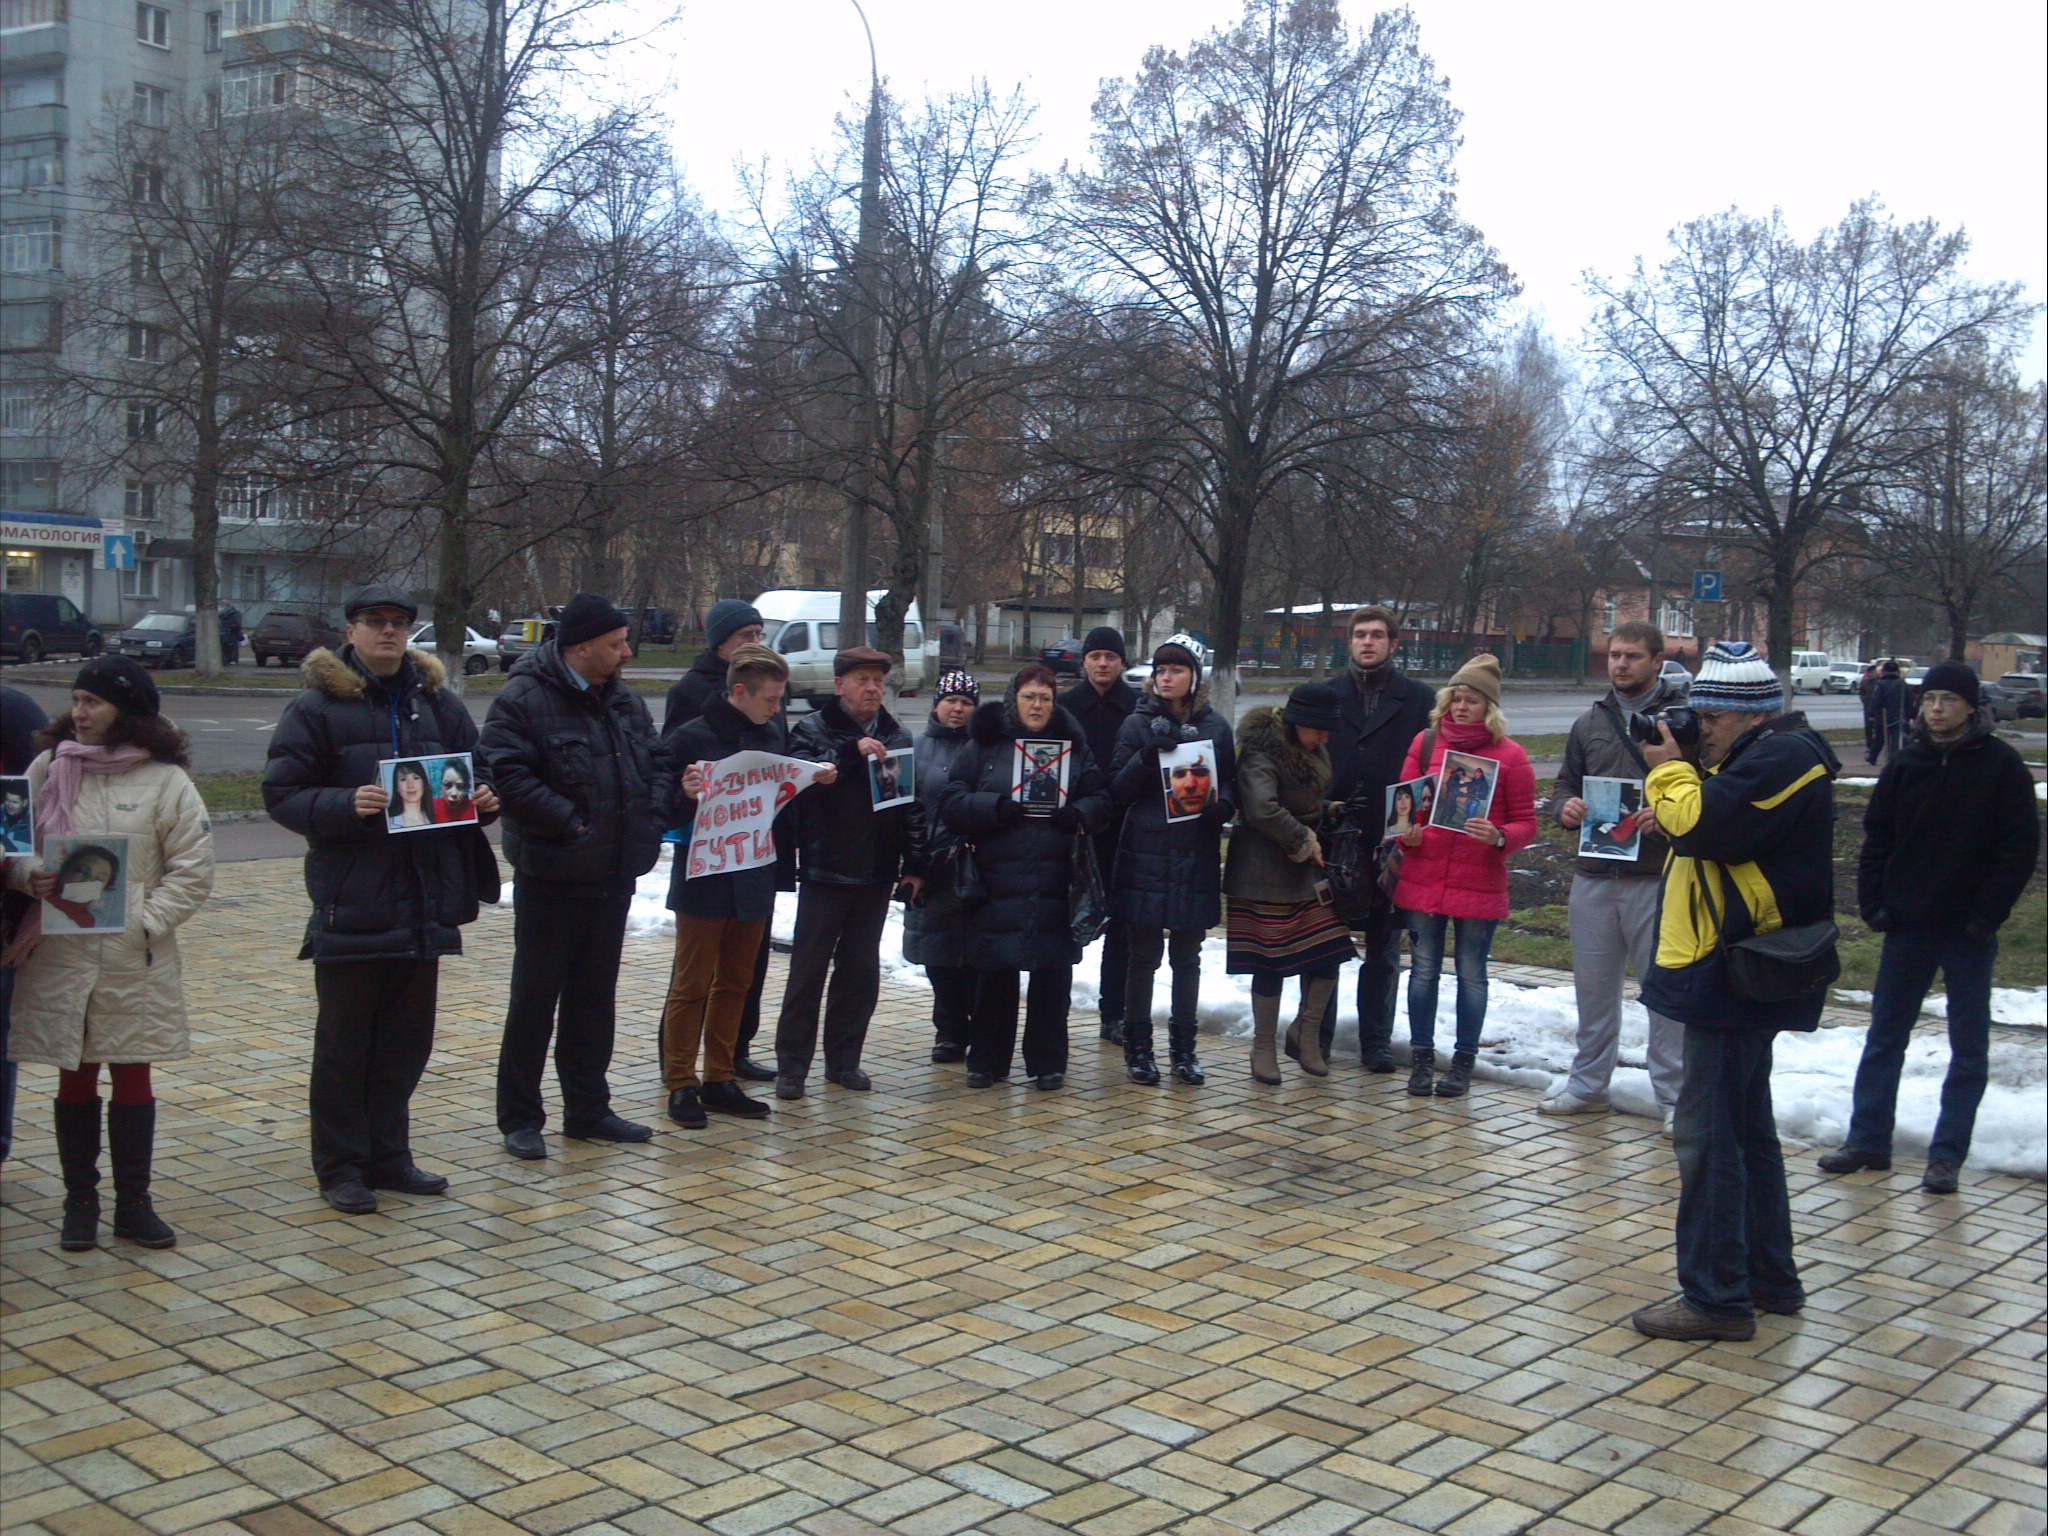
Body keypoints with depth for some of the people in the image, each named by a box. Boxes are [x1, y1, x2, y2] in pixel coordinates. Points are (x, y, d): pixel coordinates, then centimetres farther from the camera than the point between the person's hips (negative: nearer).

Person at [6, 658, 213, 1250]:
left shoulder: (165, 781, -3)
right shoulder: (48, 769, 5)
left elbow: (192, 873, -4)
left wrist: (142, 921, -14)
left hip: (136, 961, -2)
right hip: (59, 955, 2)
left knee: (134, 1080, 7)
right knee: (75, 1083, 10)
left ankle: (133, 1203, 18)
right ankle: (79, 1203, 22)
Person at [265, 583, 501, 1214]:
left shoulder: (436, 700, 10)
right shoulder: (317, 706, -4)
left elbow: (475, 773, 19)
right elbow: (282, 795, -7)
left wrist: (484, 799, -4)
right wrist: (345, 805, -24)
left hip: (425, 899, 5)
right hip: (350, 902, -5)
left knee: (407, 1039, 13)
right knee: (344, 1043, 4)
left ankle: (388, 1155, 27)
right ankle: (340, 1166, 15)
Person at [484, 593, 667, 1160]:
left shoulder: (623, 700, 11)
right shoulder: (523, 700, -13)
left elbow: (655, 763, 19)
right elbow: (509, 777, -22)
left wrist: (651, 815, 1)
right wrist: (572, 825, -22)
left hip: (614, 879, 7)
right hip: (551, 879, -7)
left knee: (595, 998, 15)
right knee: (535, 1000, 2)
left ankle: (588, 1109, 26)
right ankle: (520, 1118, 13)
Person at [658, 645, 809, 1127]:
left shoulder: (774, 735, 7)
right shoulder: (692, 738, -10)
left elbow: (785, 797, 17)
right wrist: (684, 795, -30)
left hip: (754, 881, 6)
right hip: (704, 882, -6)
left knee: (735, 984, 13)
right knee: (691, 986, 2)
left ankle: (720, 1080, 23)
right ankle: (680, 1084, 11)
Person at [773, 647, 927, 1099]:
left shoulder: (897, 737, 9)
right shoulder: (813, 730, -1)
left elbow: (914, 804, 9)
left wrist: (915, 865, 4)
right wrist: (851, 751, -27)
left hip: (876, 875, 4)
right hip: (824, 871, -4)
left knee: (861, 971, 10)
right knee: (808, 969, 0)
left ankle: (844, 1059, 21)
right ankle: (791, 1065, 7)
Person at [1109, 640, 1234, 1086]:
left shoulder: (1215, 727, 8)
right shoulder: (1138, 724, 2)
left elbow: (1231, 784, 14)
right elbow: (1118, 790, -2)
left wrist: (1219, 805, -8)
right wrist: (1148, 754, -17)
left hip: (1196, 858, 2)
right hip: (1145, 854, -2)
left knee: (1187, 957, 9)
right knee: (1144, 956, 1)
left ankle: (1183, 1047, 19)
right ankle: (1137, 1046, 11)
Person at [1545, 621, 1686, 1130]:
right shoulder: (1589, 723, 15)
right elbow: (1565, 785, 21)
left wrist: (1668, 816, -23)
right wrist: (1566, 806, -2)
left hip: (1659, 878, -5)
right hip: (1594, 876, 5)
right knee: (1593, 985, 13)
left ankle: (1674, 1095, 13)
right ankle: (1588, 1084, 26)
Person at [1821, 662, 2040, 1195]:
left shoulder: (2001, 765, -6)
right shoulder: (1907, 763, 3)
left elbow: (2021, 849, -7)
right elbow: (1877, 837, 8)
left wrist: (1987, 915, -12)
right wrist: (1874, 903, -2)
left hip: (1968, 931, -3)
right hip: (1908, 926, 3)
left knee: (1969, 1046, 5)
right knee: (1884, 1036, 8)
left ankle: (1947, 1155, 13)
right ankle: (1867, 1140, 17)